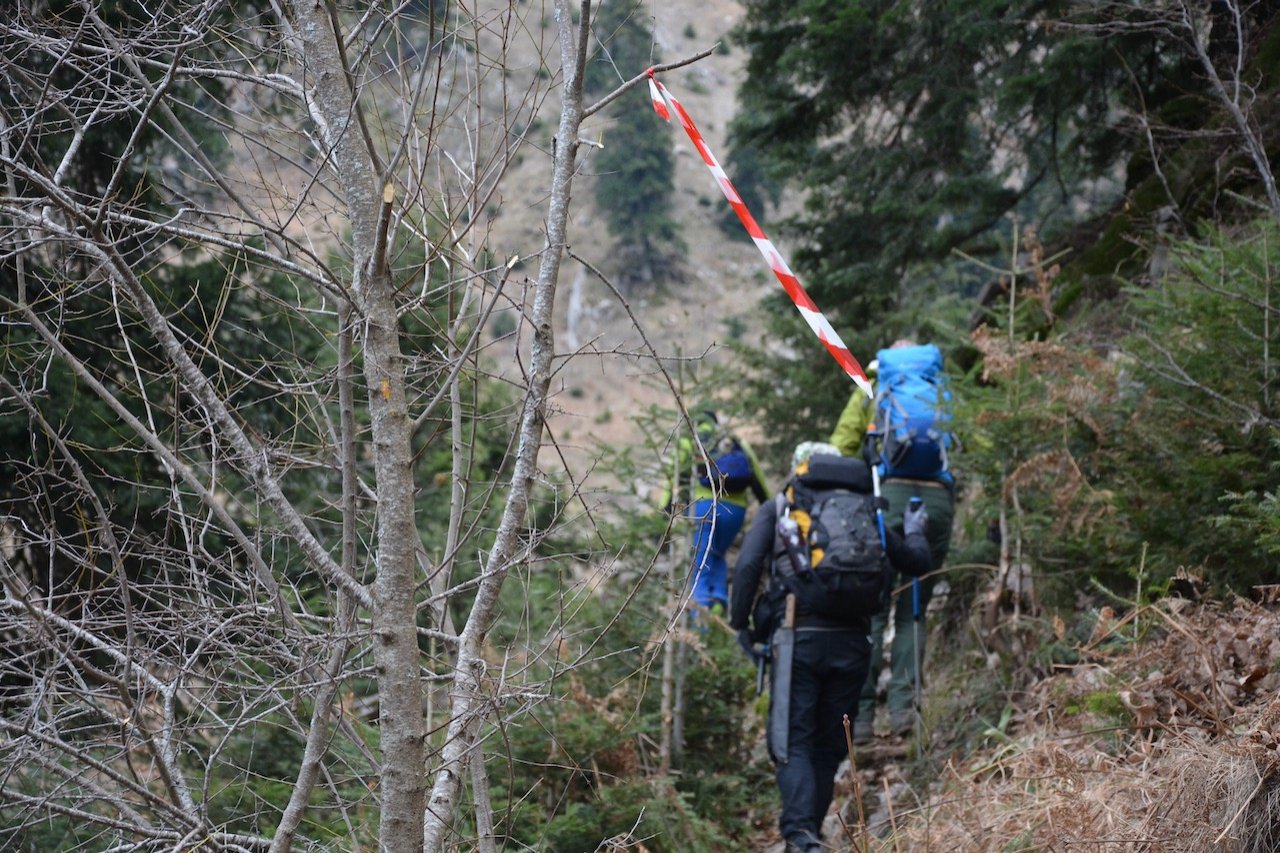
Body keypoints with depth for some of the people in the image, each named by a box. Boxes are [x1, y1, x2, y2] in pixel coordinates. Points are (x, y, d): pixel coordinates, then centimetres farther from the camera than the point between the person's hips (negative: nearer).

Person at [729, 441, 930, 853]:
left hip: (798, 637, -3)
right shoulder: (865, 510, 19)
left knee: (792, 743, -5)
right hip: (851, 642, 3)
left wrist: (740, 624, 6)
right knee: (829, 746, 14)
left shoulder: (778, 507, 11)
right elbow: (917, 561, 21)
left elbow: (747, 565, -3)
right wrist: (913, 533, 43)